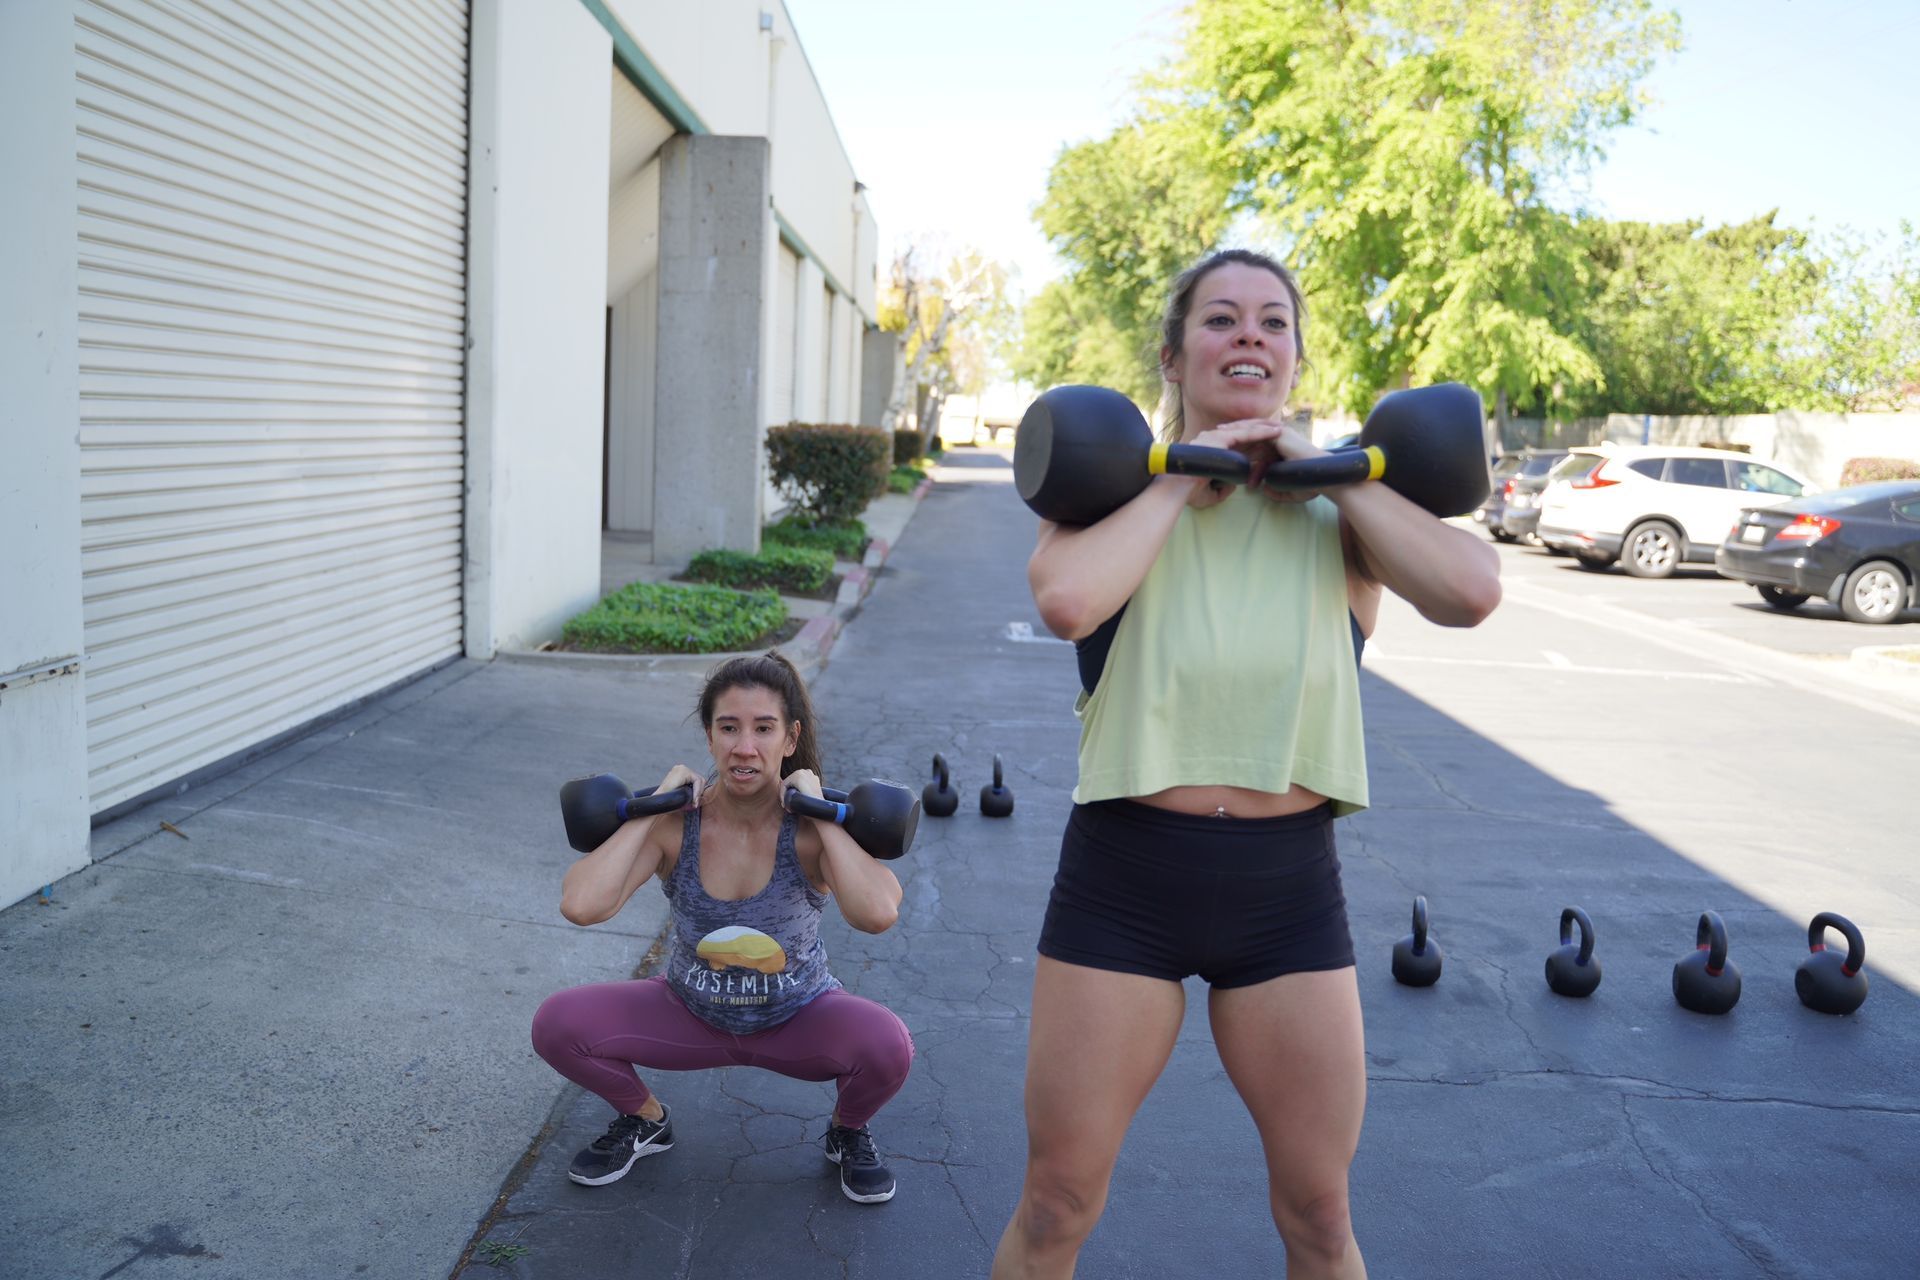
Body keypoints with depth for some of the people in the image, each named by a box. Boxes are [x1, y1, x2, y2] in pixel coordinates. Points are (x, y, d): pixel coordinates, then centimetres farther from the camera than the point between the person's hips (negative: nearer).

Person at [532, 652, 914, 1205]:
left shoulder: (810, 827, -23)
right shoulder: (675, 825, -20)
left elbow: (878, 914, -44)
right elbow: (580, 905, -36)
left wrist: (820, 814, -34)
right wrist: (654, 809, -29)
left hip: (798, 1021, -2)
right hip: (691, 1016, 2)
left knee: (886, 1044, -32)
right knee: (556, 1024, -19)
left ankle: (848, 1132, 6)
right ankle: (643, 1119, 13)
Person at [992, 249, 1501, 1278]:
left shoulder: (1338, 511, 4)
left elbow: (1470, 592, -16)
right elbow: (1067, 600, -24)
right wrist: (1179, 476, -13)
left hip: (1289, 885, 2)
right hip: (1125, 877, -1)